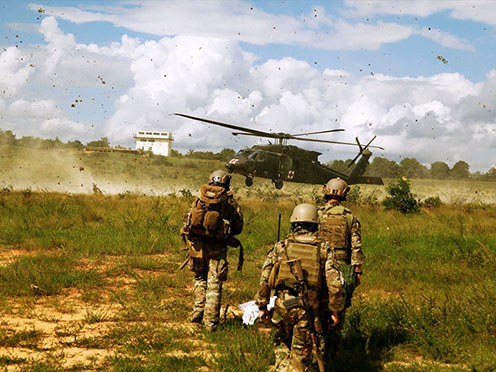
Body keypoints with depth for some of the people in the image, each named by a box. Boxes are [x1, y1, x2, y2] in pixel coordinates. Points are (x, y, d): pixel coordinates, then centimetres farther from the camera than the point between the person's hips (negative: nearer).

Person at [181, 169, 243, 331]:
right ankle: (210, 321, -1)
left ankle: (198, 310, 16)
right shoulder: (229, 201, 1)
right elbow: (238, 227, 4)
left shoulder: (199, 198, 8)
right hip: (216, 246, -2)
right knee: (214, 283, 2)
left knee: (199, 278, 22)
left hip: (196, 244, 2)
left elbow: (186, 219, 11)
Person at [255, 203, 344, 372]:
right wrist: (334, 310, 5)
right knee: (301, 352, 10)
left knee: (281, 344, 22)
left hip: (283, 306, 1)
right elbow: (334, 283, -4)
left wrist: (262, 306, 9)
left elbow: (264, 279, 2)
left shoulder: (280, 247, 3)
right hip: (309, 308, -1)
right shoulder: (324, 249, 2)